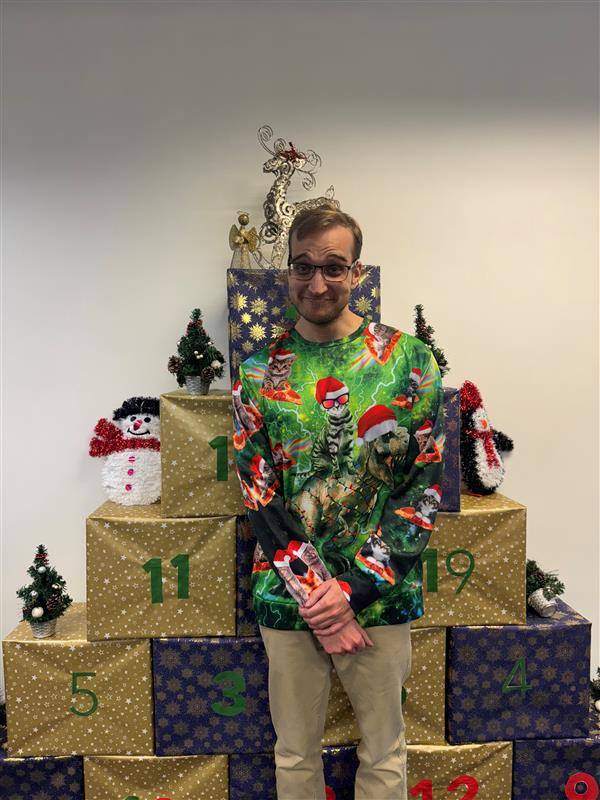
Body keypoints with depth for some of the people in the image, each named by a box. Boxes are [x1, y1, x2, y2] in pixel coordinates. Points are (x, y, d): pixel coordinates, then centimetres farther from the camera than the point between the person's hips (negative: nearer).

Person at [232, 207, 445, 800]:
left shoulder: (408, 359, -5)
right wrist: (314, 595, -11)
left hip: (381, 595, 0)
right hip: (287, 596, 1)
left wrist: (352, 587, -12)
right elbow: (257, 495, -4)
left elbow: (427, 486, -6)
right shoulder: (260, 372, -2)